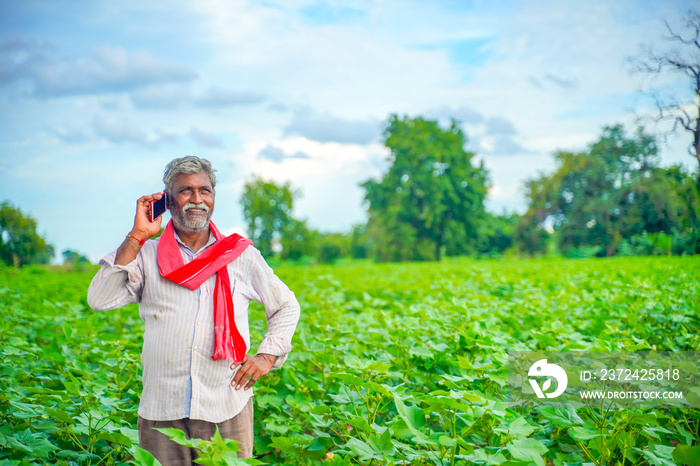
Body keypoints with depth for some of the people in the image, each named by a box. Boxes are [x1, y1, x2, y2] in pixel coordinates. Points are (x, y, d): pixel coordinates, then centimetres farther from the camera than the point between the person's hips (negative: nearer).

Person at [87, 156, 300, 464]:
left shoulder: (241, 255, 9)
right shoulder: (146, 255, 7)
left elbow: (286, 306, 19)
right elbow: (99, 300, -7)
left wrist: (267, 356, 3)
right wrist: (136, 236, -7)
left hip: (227, 409, 1)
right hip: (161, 412, 0)